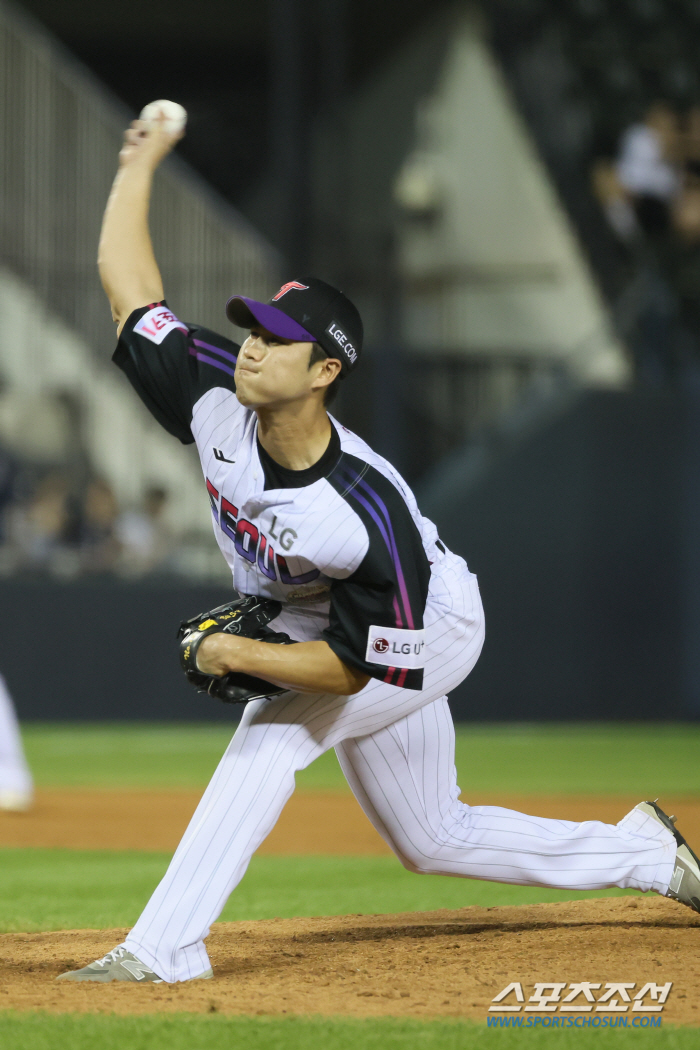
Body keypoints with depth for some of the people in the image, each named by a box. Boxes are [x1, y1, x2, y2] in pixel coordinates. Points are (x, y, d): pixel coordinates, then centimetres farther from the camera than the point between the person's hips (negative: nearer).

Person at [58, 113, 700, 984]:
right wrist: (139, 165, -10)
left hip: (429, 632, -7)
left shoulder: (369, 518, -40)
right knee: (434, 841, 17)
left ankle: (165, 947, -29)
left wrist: (241, 656, -36)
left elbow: (357, 666, -33)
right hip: (308, 622, 8)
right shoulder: (215, 402, -25)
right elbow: (128, 285, -15)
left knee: (273, 731, -29)